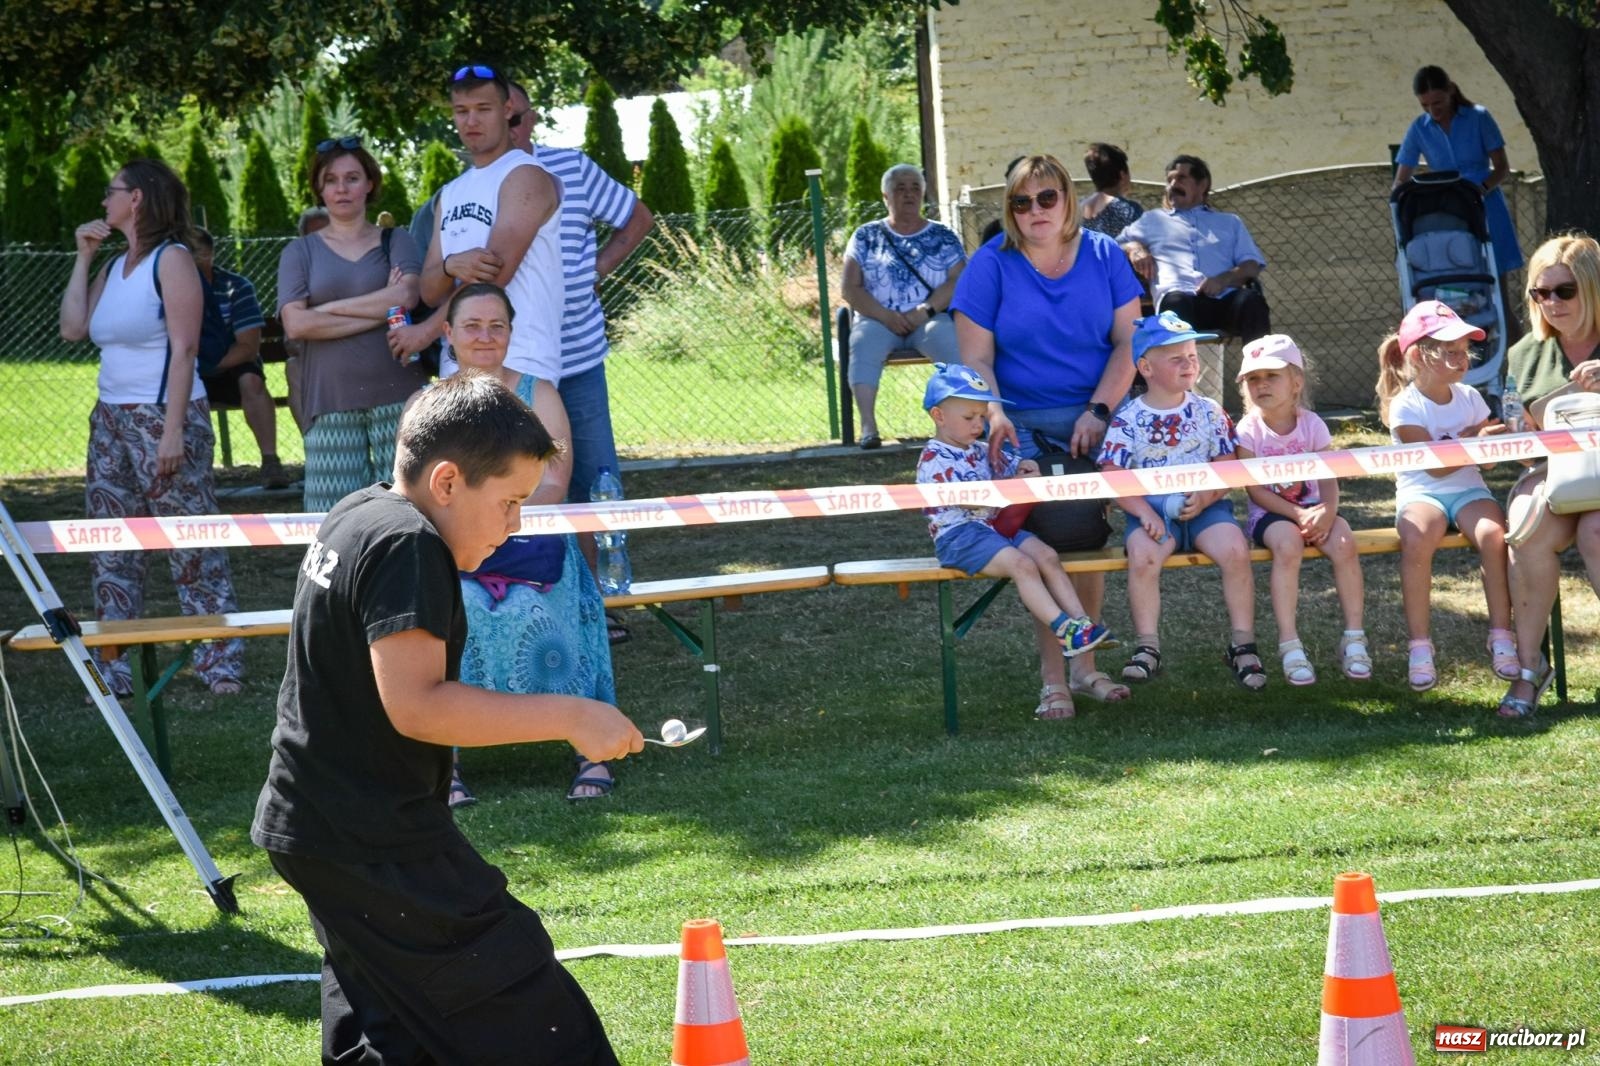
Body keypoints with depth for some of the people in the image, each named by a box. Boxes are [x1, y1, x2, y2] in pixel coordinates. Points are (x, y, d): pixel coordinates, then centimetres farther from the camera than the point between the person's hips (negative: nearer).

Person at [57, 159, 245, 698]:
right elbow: (73, 328, 8)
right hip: (110, 419, 8)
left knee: (192, 549, -6)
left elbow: (184, 347, -15)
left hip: (163, 415, -8)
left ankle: (222, 666, -4)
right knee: (109, 551, 6)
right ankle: (113, 673, 10)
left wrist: (173, 430, -21)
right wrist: (83, 257, 8)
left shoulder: (172, 259, -9)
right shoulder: (114, 267, 15)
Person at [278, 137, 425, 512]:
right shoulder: (300, 252, 13)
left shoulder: (395, 241, 12)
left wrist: (329, 308, -5)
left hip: (396, 394, -1)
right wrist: (380, 311, -5)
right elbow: (295, 324, -3)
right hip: (331, 402, 1)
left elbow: (407, 295, -8)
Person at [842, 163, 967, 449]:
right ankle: (868, 426, -43)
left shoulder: (943, 238, 14)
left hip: (930, 319, 0)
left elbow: (957, 281, 1)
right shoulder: (866, 237, 13)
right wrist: (885, 316, -12)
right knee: (863, 340, -34)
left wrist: (923, 311, -16)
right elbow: (851, 289, 5)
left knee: (950, 338, -34)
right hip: (878, 318, 0)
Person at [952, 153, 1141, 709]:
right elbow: (976, 358, -2)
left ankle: (1084, 665, 10)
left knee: (1088, 540, 0)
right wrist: (993, 414, -19)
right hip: (1024, 427, -2)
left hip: (1093, 421, 2)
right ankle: (1052, 675, -6)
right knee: (1042, 544, -10)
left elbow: (1128, 342, 3)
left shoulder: (1103, 256, 5)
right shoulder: (992, 265, -1)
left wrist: (1098, 412, -8)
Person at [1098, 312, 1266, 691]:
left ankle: (1242, 645, -15)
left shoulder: (1208, 412, 8)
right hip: (1152, 510, -1)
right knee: (1141, 556, -32)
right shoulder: (1127, 419, 2)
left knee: (1235, 550, -27)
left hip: (1205, 507, 1)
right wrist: (1144, 512, -18)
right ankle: (1147, 647, -21)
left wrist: (1206, 496, -15)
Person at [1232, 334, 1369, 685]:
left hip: (1313, 508, 2)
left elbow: (1328, 478, -3)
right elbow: (1255, 490, -9)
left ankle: (1354, 638, -18)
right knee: (1288, 543, -35)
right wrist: (1298, 514, -20)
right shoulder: (1249, 430, -4)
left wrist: (1326, 511, -24)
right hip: (1270, 513, -2)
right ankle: (1289, 646, -31)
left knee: (1343, 541, -28)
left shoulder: (1311, 423, 2)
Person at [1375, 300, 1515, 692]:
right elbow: (1435, 466, -15)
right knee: (1417, 538, -36)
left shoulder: (1469, 398, 6)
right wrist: (1475, 443, -27)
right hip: (1421, 494, -3)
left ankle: (1501, 637, -18)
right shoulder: (1405, 407, -8)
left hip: (1468, 490, 3)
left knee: (1493, 533, -30)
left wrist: (1493, 440, -15)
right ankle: (1420, 647, -27)